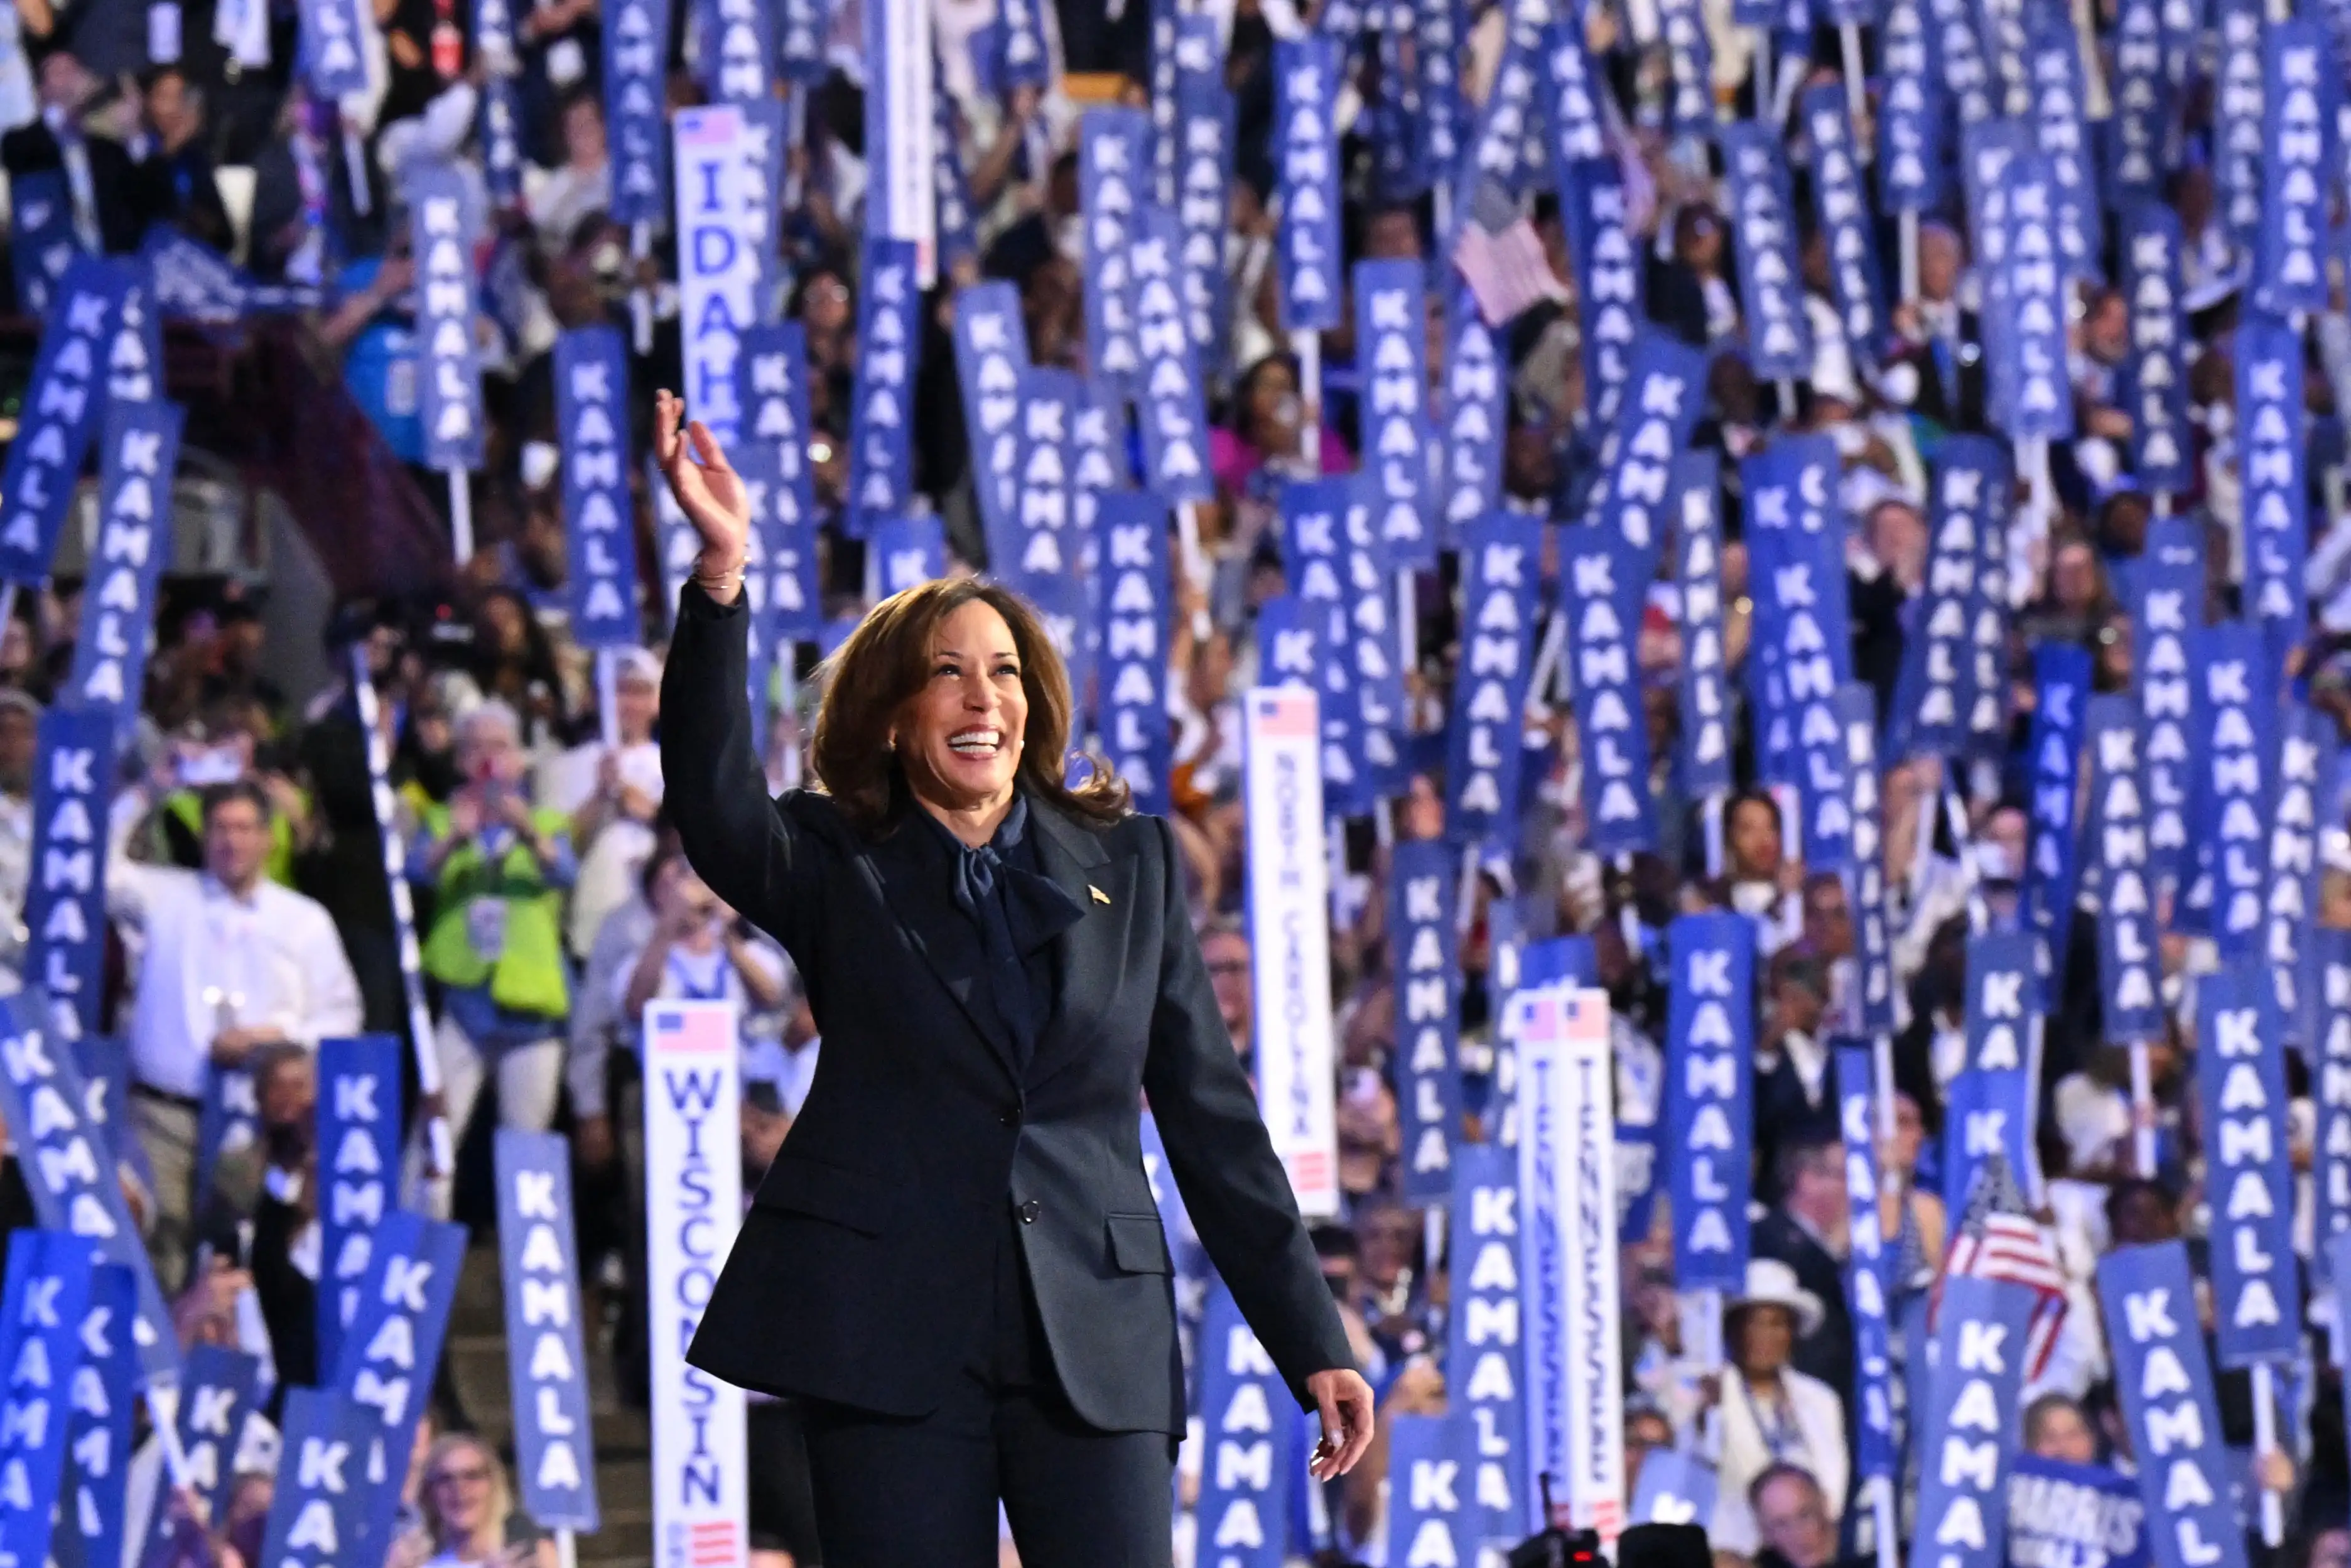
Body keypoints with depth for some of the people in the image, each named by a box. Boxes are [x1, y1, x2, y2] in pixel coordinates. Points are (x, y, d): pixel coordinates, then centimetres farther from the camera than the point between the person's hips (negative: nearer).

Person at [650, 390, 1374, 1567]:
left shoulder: (1130, 868, 14)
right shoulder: (838, 871, 9)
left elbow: (1212, 1116, 14)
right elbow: (713, 803, -13)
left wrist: (1312, 1342, 11)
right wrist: (721, 573, -26)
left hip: (1097, 1340, 1)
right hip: (893, 1333, -1)